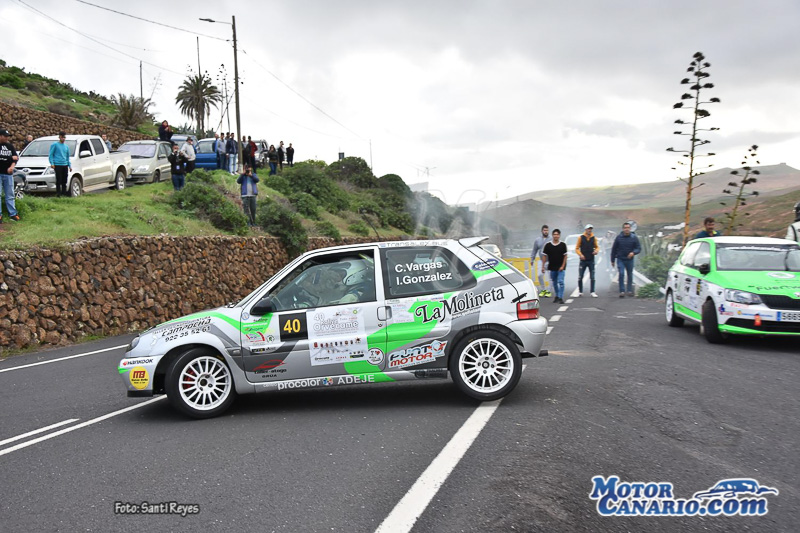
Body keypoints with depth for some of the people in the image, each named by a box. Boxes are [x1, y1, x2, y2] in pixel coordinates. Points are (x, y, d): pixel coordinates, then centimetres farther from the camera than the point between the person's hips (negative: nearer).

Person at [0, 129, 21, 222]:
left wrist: (12, 166, -14)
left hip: (8, 173, 4)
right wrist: (10, 158, -16)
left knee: (10, 195, 7)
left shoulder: (10, 146, 10)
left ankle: (12, 214, 9)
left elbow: (16, 157, 4)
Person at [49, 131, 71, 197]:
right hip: (57, 165, -5)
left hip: (65, 165, 5)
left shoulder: (66, 147, 19)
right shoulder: (54, 145, 3)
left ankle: (64, 193, 11)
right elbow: (51, 155, 0)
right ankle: (58, 193, -4)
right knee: (59, 180, -7)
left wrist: (70, 166, 16)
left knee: (64, 181, 5)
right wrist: (52, 163, -11)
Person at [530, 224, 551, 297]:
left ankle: (549, 291, 8)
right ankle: (543, 290, 16)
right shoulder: (538, 240, 7)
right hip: (542, 261, 3)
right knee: (540, 275, -2)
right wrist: (532, 259, 13)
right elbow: (534, 250, 15)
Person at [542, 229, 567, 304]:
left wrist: (562, 266, -8)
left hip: (560, 267, -2)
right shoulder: (548, 245, -2)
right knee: (554, 283, 14)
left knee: (561, 282, -12)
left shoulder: (563, 245, -4)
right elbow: (545, 256, 4)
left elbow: (565, 256, -2)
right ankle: (557, 296, 33)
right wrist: (543, 266, 2)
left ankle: (560, 298, -9)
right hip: (552, 267, 2)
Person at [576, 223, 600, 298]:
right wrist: (580, 254, -14)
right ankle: (580, 292, 13)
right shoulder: (581, 238, -1)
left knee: (592, 277, 1)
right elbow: (577, 248, 2)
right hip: (583, 260, -1)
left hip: (591, 260, 1)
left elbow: (597, 247, 13)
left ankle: (592, 292, 6)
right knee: (580, 277, 1)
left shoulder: (594, 238, 4)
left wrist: (596, 250, -9)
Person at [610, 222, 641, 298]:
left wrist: (633, 253, -23)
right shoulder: (619, 237, -3)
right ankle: (622, 291, -10)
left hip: (629, 260, 1)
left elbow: (639, 248, -1)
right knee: (621, 274, -13)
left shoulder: (634, 237, -2)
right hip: (620, 259, -1)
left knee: (630, 275, 10)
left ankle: (630, 290, 23)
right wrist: (612, 260, 4)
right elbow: (614, 249, 3)